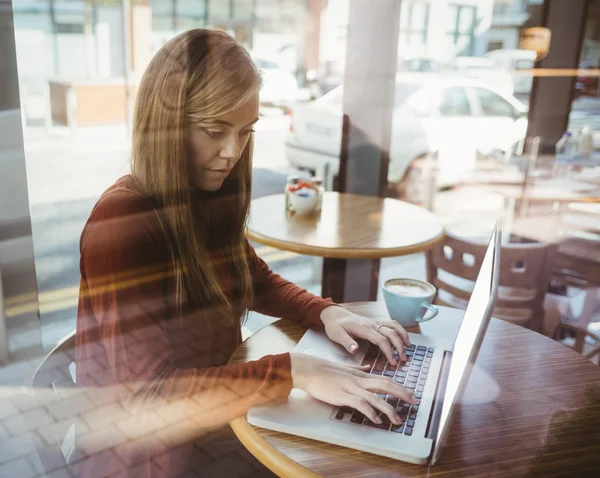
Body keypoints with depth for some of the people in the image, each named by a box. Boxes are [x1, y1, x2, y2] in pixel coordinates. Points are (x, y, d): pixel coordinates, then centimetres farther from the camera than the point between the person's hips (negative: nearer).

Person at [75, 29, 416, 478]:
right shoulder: (121, 221, -25)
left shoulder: (211, 201, -3)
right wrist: (294, 371, -34)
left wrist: (327, 312, -7)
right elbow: (148, 394, -28)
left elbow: (259, 282, 12)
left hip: (218, 412, 6)